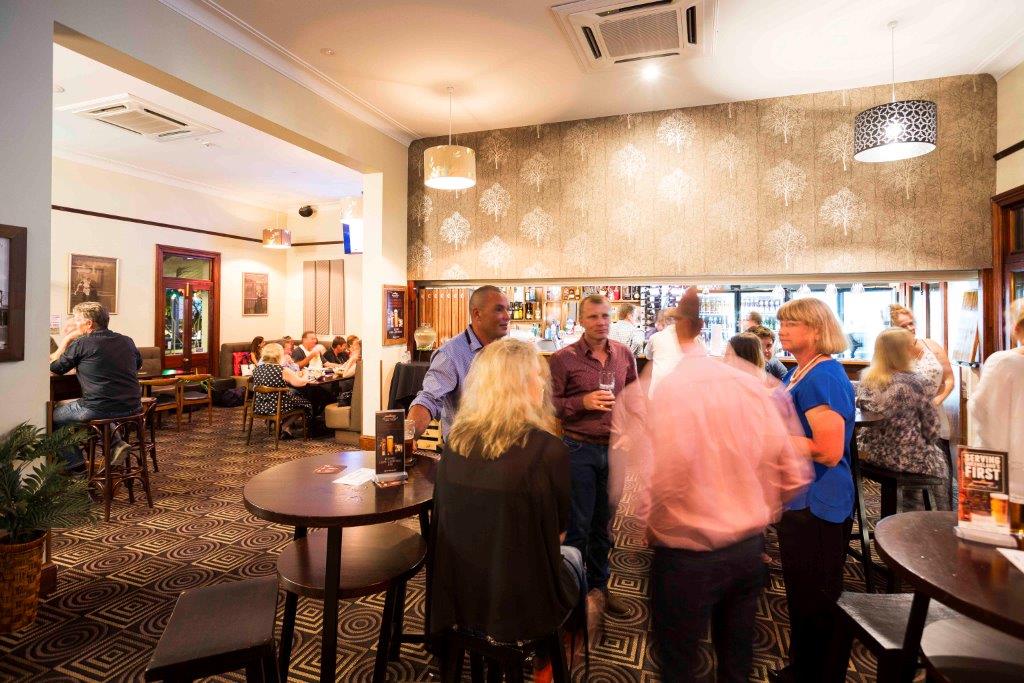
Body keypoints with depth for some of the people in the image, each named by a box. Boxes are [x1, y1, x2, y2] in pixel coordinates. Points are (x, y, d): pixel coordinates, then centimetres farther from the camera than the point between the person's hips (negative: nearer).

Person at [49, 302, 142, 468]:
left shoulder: (80, 344, -6)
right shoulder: (126, 341, 8)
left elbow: (54, 367, 7)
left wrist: (67, 338, 15)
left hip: (100, 409, -5)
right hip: (132, 407, 6)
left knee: (54, 413, 21)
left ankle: (74, 463, 23)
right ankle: (116, 443, 17)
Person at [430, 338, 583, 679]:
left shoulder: (456, 439, -7)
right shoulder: (548, 449, -23)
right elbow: (558, 529, -7)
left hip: (459, 597, 5)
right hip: (520, 607, -4)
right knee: (572, 555, 28)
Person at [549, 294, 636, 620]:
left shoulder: (624, 354, 3)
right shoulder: (564, 358, -10)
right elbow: (549, 404, -9)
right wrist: (583, 402, -22)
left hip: (614, 448, 4)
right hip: (579, 449, -4)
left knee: (604, 524, 16)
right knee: (578, 526, 6)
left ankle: (598, 585, 35)